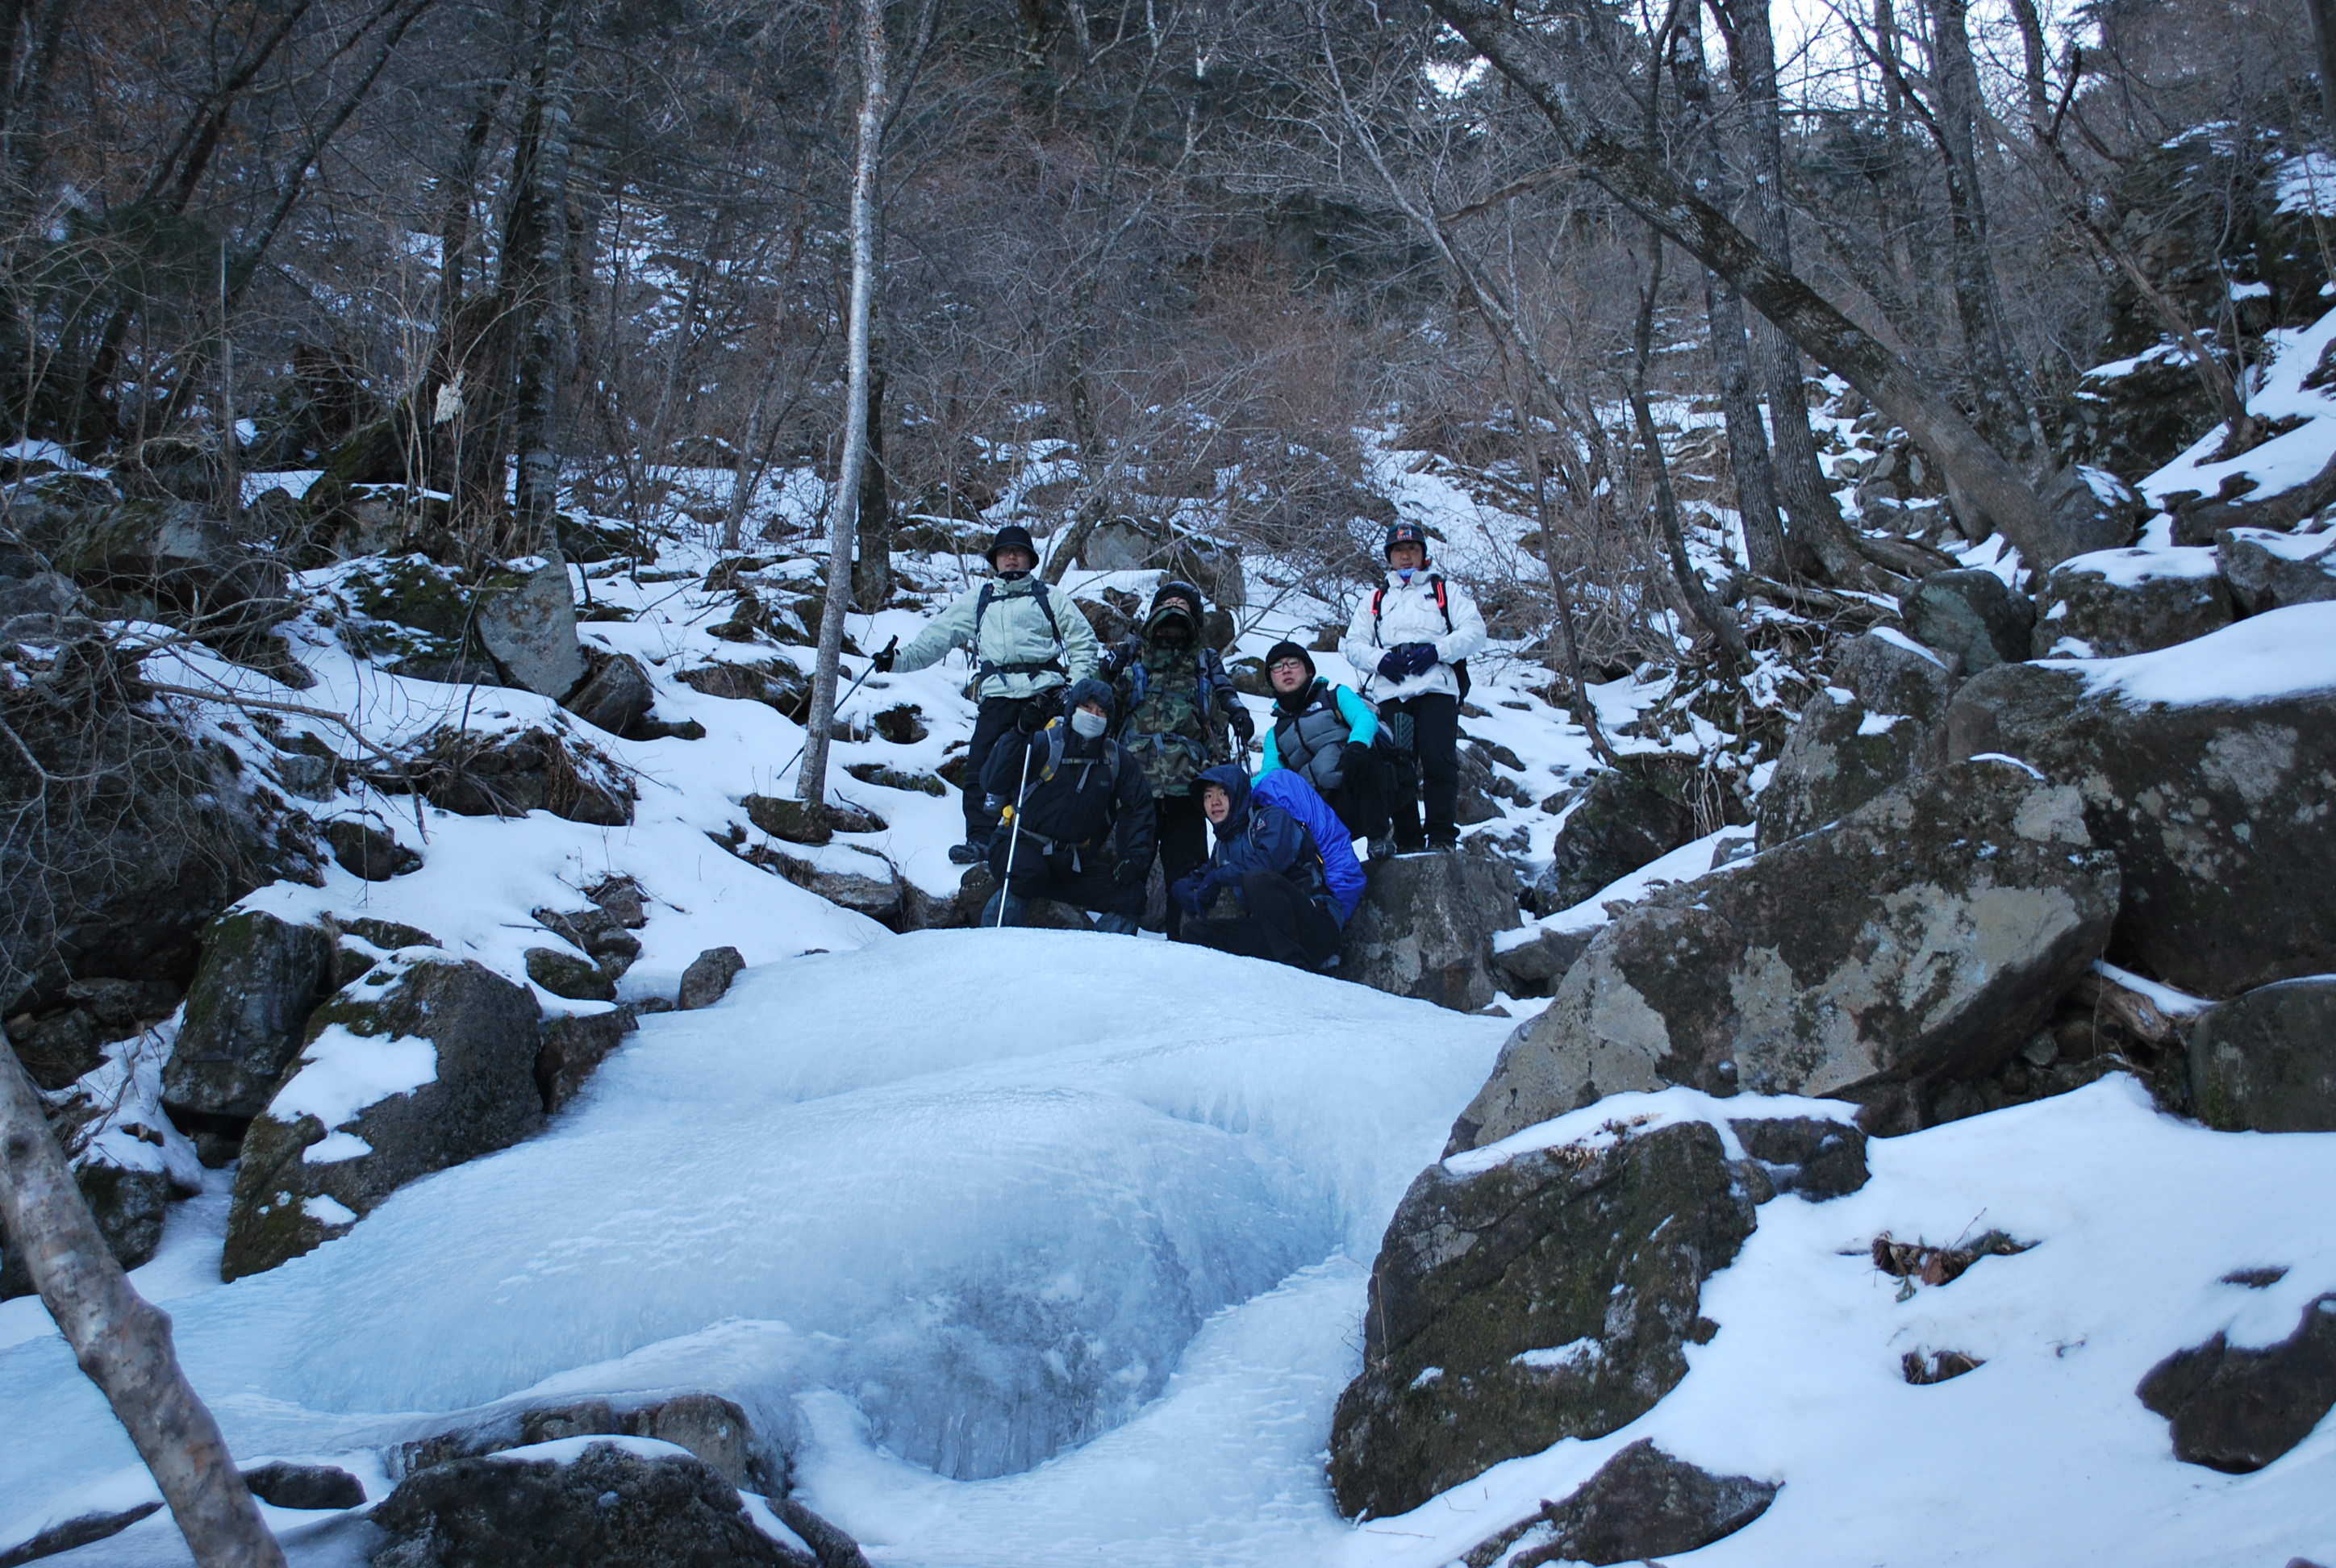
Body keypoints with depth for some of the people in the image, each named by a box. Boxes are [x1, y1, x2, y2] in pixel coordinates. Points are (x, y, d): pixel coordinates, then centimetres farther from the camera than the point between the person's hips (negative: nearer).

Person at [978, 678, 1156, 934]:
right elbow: (993, 784, -19)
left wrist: (1135, 856, 2)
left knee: (1131, 895, -9)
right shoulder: (1044, 743, -10)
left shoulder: (1116, 759, 3)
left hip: (1073, 867, 4)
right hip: (1020, 847, -4)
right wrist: (1019, 735, -28)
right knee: (1029, 872, -37)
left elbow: (1138, 807, 14)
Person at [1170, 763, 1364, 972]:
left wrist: (1218, 877, -7)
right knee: (1194, 931, -8)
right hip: (1269, 933, 7)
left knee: (1257, 879, -34)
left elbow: (1269, 863, -18)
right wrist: (1182, 888, 3)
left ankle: (1296, 968, -34)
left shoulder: (1272, 817, 0)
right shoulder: (1223, 845, 23)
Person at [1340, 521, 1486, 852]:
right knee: (1396, 766, -6)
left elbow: (1474, 630, 7)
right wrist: (1379, 659, -3)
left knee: (1438, 759, -14)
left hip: (1438, 688, -2)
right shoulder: (1375, 599, 27)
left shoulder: (1446, 590, 20)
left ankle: (1442, 836, -10)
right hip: (1391, 691, 2)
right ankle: (1407, 840, -1)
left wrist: (1437, 650, -10)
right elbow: (1353, 644, 19)